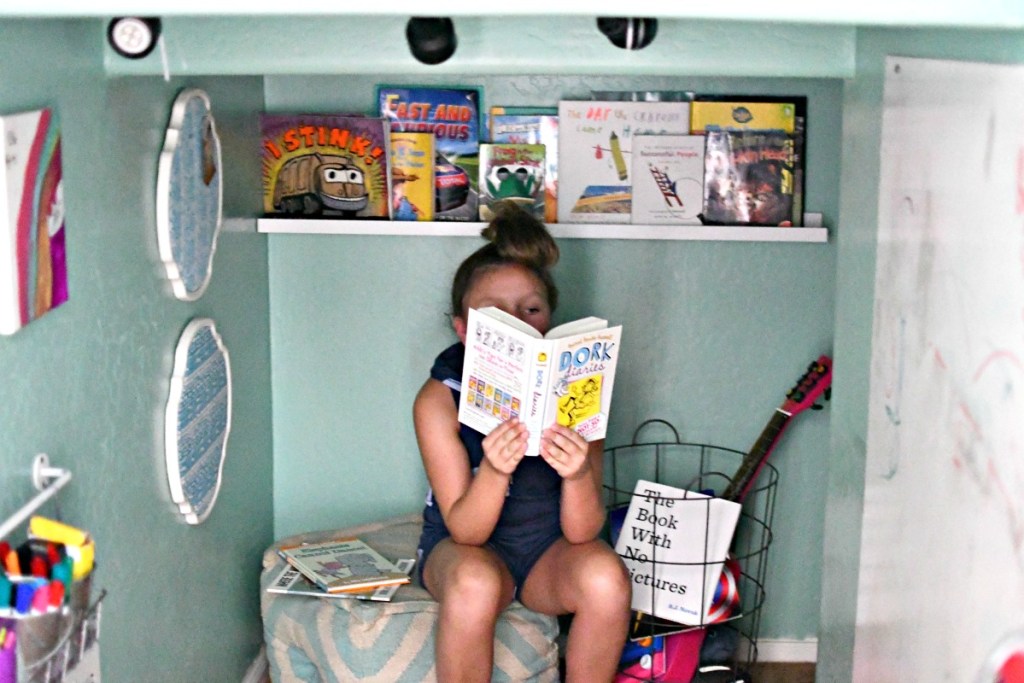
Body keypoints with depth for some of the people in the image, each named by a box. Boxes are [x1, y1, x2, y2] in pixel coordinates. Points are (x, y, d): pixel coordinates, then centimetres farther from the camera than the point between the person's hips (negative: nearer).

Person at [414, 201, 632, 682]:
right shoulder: (439, 399, -20)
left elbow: (581, 532, -19)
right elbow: (465, 531, -22)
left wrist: (579, 474, -42)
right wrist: (495, 470, -43)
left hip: (549, 545, 2)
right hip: (463, 547, -1)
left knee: (606, 577, -29)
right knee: (475, 582, -35)